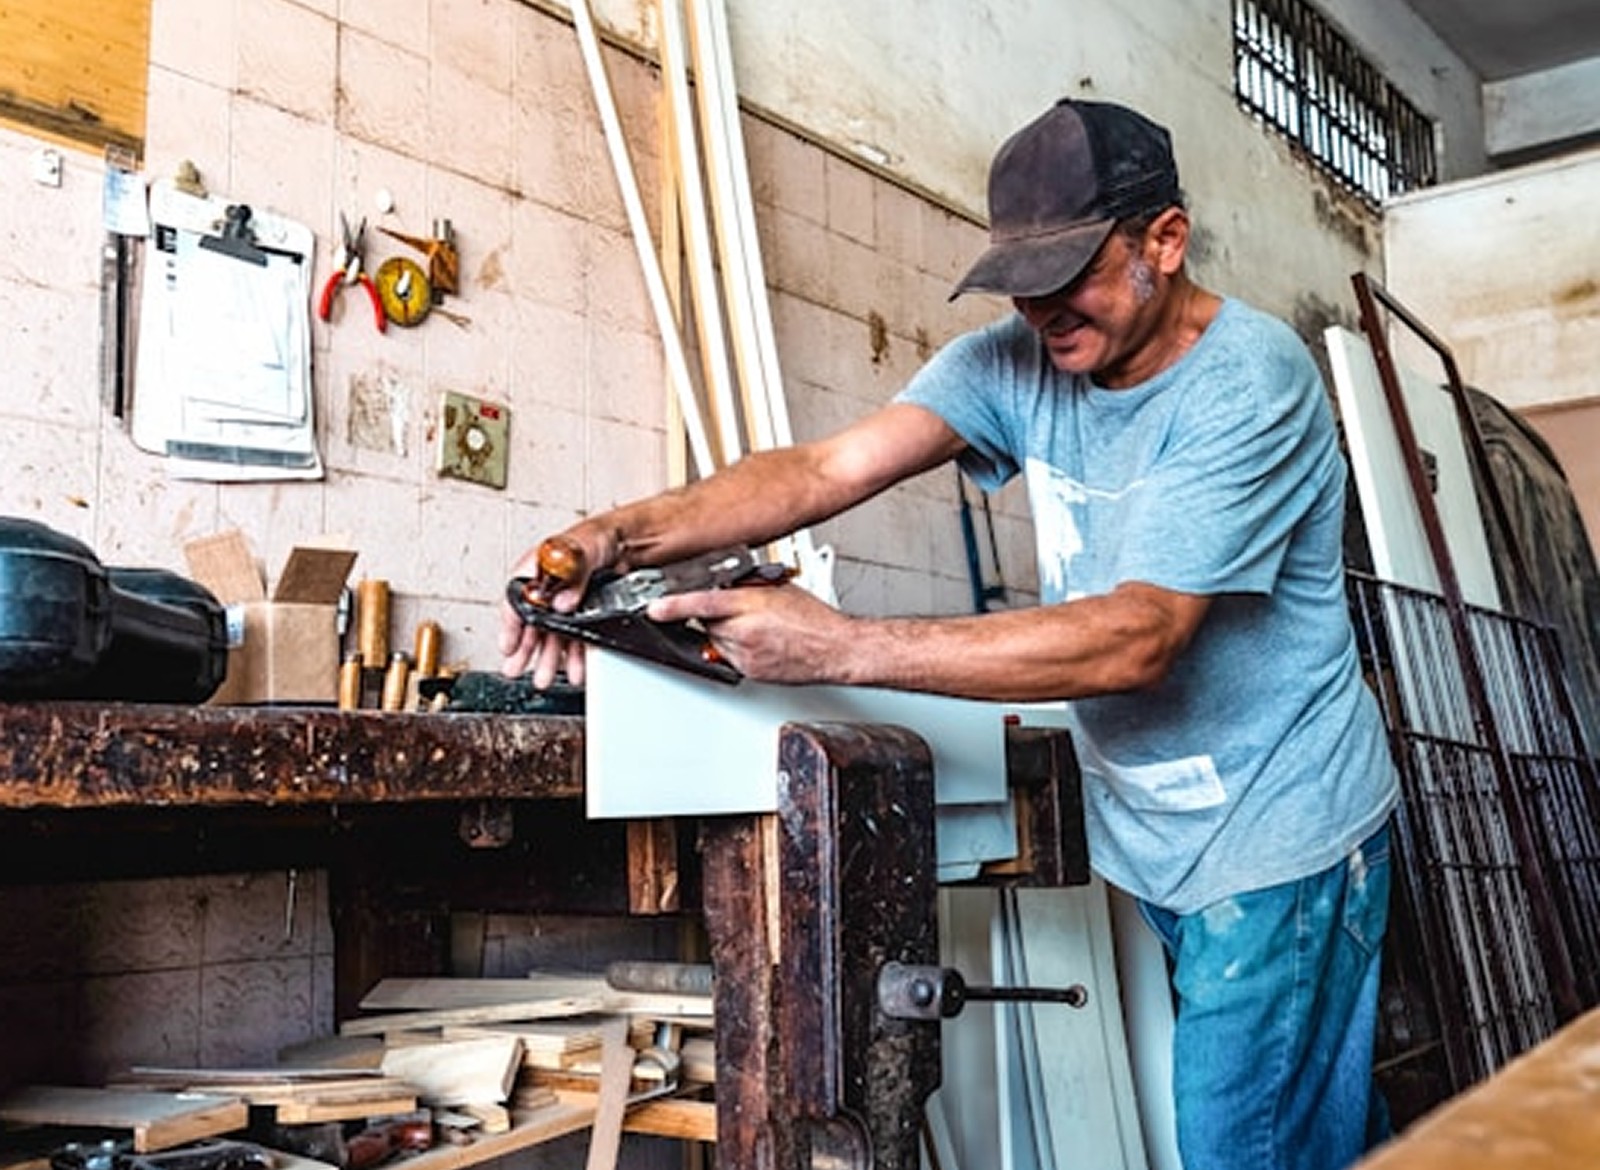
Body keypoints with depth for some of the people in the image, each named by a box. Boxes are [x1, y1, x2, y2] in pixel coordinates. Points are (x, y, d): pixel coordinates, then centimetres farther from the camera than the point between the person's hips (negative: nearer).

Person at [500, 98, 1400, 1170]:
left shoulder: (1248, 383, -21)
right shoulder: (1018, 358, -4)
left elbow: (1134, 640, -30)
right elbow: (825, 469, -16)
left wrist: (840, 647, -36)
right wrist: (620, 536, -33)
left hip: (1276, 842, -5)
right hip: (1154, 841, 5)